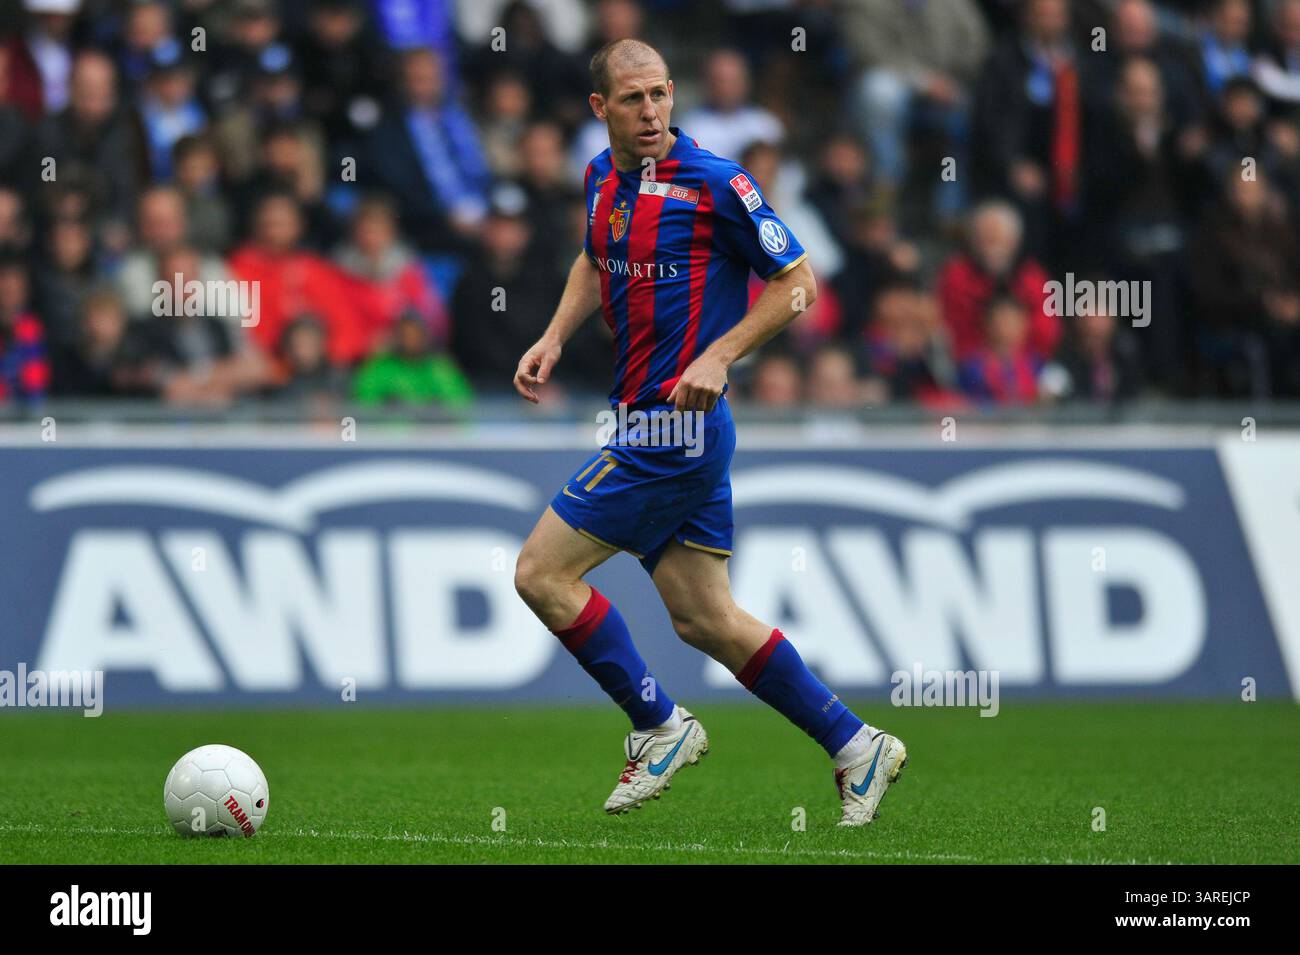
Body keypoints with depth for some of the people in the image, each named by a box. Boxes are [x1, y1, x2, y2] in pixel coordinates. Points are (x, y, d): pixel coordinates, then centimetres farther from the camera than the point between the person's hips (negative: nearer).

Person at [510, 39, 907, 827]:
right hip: (653, 427, 8)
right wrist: (555, 339, 13)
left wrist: (718, 357, -18)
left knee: (543, 573, -7)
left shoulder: (714, 183, -13)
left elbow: (797, 281, -9)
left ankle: (661, 728, 4)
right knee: (705, 620, 10)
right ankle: (856, 747, 16)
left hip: (675, 422, -8)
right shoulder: (603, 178, 9)